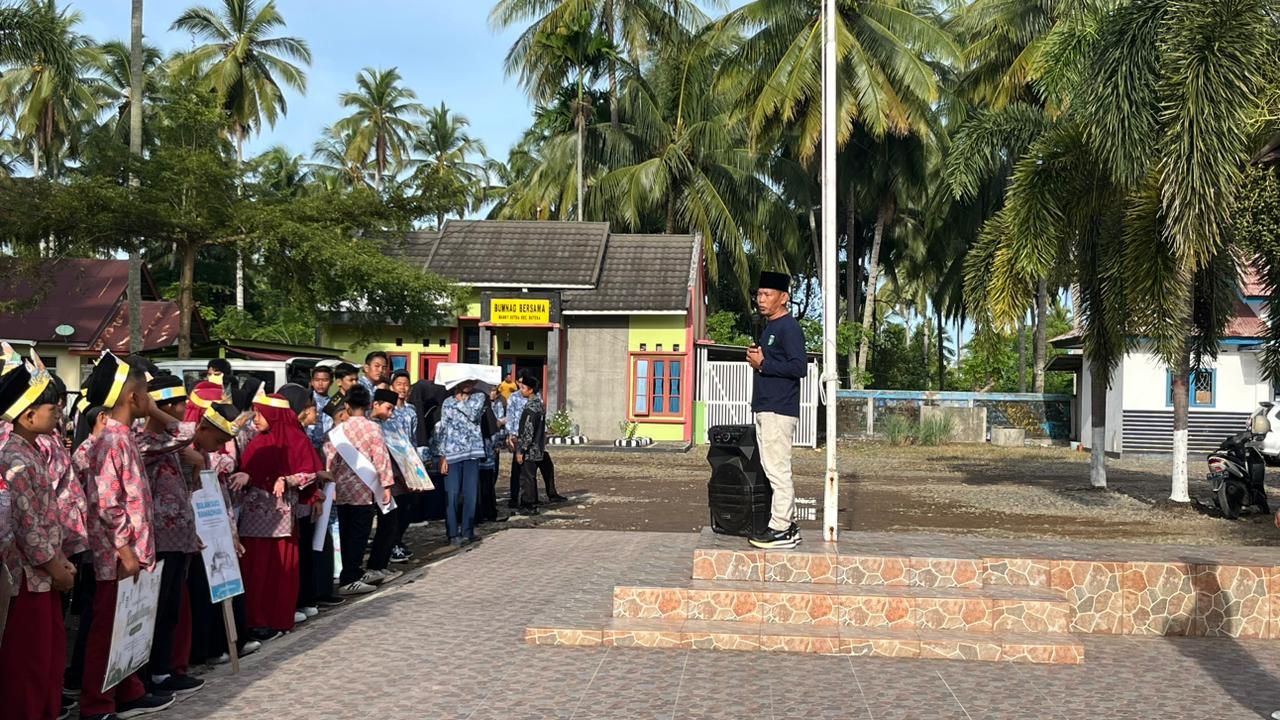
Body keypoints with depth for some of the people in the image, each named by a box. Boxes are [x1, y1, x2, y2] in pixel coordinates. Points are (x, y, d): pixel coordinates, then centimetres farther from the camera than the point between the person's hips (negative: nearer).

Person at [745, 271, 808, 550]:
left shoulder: (789, 328, -11)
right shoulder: (769, 328, 19)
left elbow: (799, 367, -21)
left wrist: (763, 363, -16)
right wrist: (756, 358, 8)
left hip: (779, 411, -10)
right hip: (764, 409, 10)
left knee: (778, 471, -8)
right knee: (774, 469, 12)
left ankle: (782, 530, -4)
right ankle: (786, 524, 19)